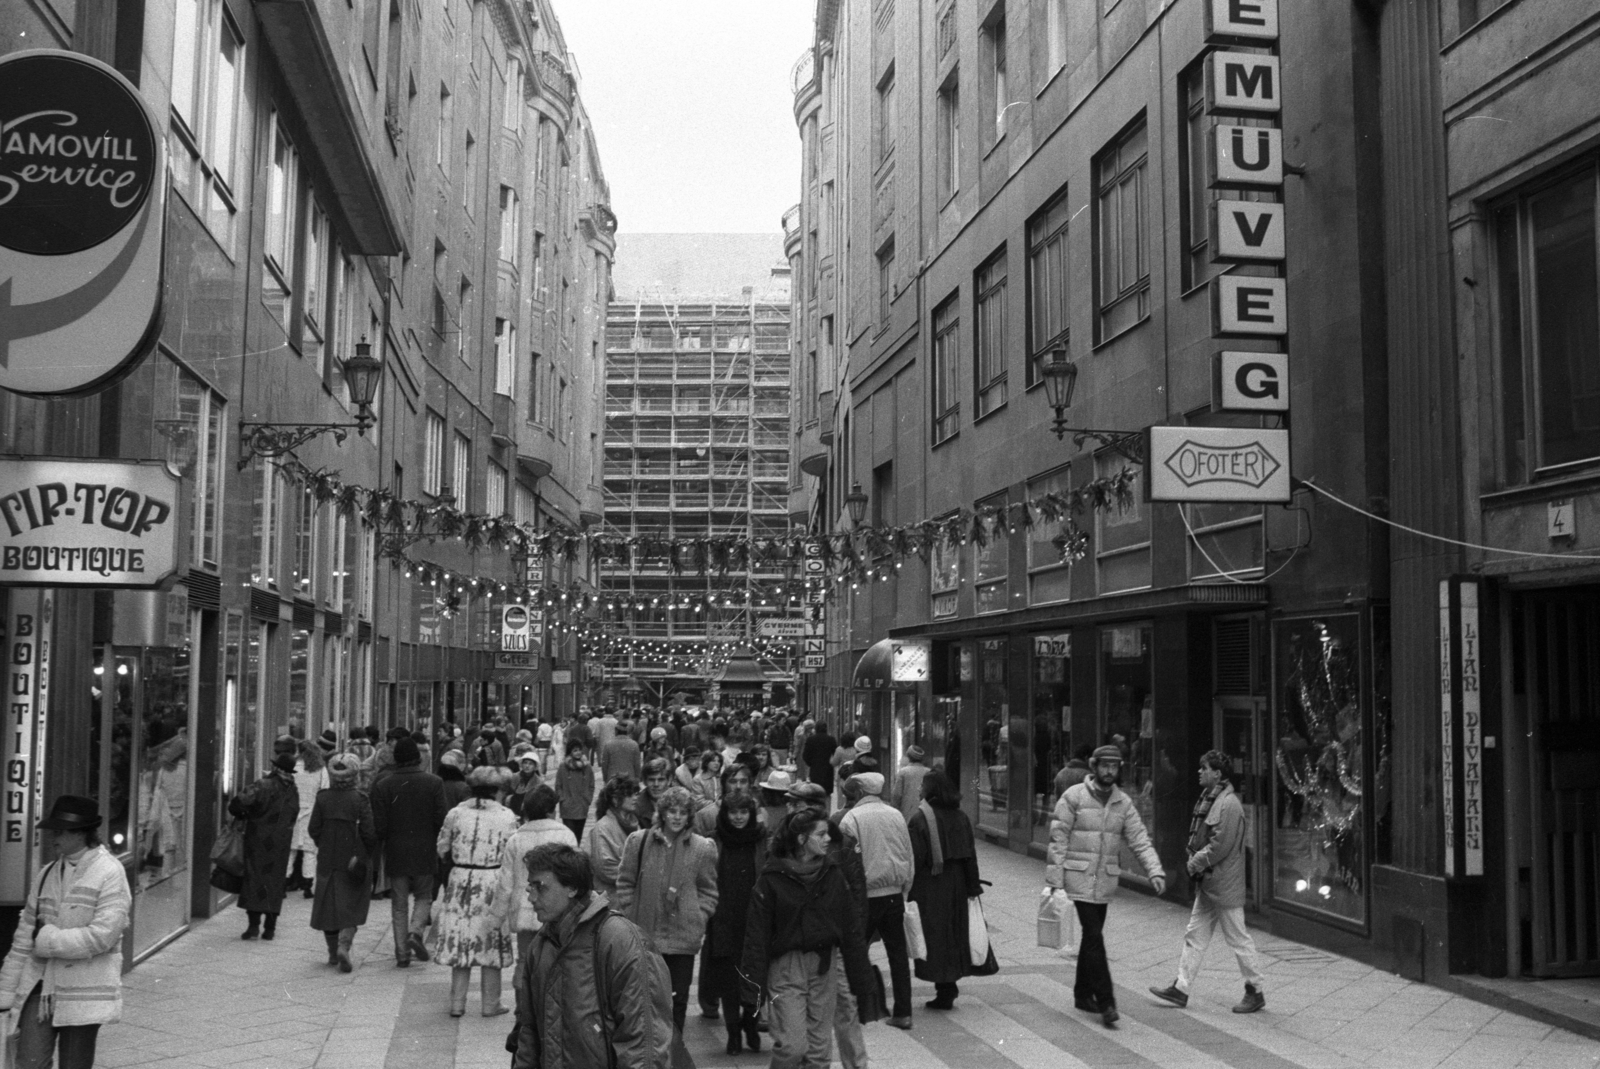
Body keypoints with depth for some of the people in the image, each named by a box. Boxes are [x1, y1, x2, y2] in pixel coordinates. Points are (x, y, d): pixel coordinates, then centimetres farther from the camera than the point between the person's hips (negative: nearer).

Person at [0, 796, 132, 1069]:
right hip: (41, 985, 5)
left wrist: (48, 940, -12)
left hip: (84, 994, -5)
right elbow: (23, 939, 13)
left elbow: (102, 936, -18)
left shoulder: (110, 872, -9)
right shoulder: (47, 875, 9)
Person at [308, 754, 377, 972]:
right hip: (352, 860, -3)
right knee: (351, 905, 5)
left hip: (327, 859, 3)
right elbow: (369, 833, -13)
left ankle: (333, 953, 20)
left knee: (328, 904, 14)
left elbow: (313, 829, -1)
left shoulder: (322, 798, -3)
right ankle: (343, 945, -15)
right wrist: (366, 856, 4)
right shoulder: (360, 800, -12)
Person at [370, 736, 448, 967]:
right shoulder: (433, 783, -6)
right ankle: (416, 932, -9)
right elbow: (443, 820, -8)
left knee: (399, 904, 9)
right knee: (423, 897, 15)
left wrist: (382, 845, 12)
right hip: (425, 852, -1)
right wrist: (439, 844, 8)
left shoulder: (382, 786, -4)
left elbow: (379, 824, -6)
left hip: (396, 853, 1)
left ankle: (402, 952, 7)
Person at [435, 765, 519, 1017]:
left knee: (461, 942, 9)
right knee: (492, 944, 8)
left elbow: (442, 849, 5)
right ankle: (490, 1004, 14)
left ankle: (457, 1003, 13)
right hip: (493, 883, -2)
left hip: (460, 882, 2)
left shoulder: (455, 814, -1)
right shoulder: (506, 817, -8)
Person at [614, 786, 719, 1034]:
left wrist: (698, 919, -4)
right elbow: (625, 883, 5)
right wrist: (629, 917, 0)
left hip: (683, 937, 0)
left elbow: (708, 891, 6)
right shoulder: (639, 841, 0)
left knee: (678, 997, 5)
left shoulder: (702, 848, 0)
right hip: (644, 933, 0)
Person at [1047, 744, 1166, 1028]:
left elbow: (1140, 840, 3)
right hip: (1078, 878, -5)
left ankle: (1083, 994, 27)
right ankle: (1106, 1002, -10)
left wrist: (1155, 871, -11)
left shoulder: (1123, 803, 7)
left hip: (1106, 880, 5)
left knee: (1092, 936, 13)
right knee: (1094, 937, -10)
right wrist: (1054, 878, -11)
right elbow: (1058, 838, -7)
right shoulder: (1074, 796, -7)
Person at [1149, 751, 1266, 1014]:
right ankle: (1180, 988, 15)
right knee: (1195, 935, 11)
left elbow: (1220, 846, -22)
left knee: (1238, 938, 2)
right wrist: (1194, 861, 3)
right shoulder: (1208, 799, 10)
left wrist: (1196, 863, -14)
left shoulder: (1229, 805, -19)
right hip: (1207, 883, 10)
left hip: (1224, 883, -9)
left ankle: (1256, 990, 15)